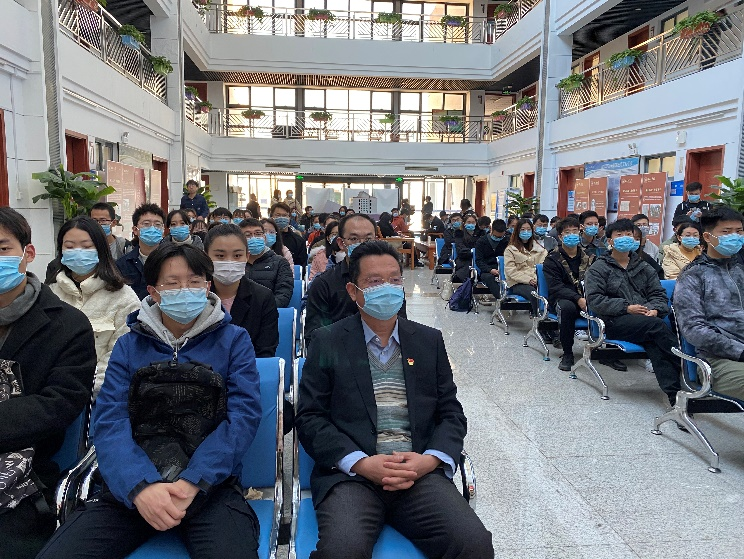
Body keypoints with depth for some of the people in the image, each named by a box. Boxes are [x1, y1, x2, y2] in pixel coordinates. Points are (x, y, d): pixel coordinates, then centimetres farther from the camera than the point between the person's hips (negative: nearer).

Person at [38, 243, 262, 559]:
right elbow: (109, 420, -1)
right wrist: (141, 486, -19)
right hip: (131, 486, 3)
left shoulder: (234, 340, 6)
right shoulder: (129, 345, 11)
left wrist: (192, 483, -17)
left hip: (210, 483, -2)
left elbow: (244, 414, -4)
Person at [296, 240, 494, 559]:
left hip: (420, 472, 2)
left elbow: (451, 413, 12)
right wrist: (361, 462, -13)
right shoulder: (329, 342, 5)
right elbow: (309, 417, 0)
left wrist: (430, 459, -8)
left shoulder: (430, 341, 12)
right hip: (350, 473, -2)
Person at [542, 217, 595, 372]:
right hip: (561, 298, -3)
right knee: (567, 307, -37)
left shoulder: (588, 256, 14)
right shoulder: (552, 260, 3)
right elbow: (555, 287, -10)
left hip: (587, 298, 3)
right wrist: (578, 299, -25)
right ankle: (567, 354, -22)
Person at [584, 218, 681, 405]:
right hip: (613, 323, -3)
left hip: (647, 319, 3)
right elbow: (594, 300, -3)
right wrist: (626, 308, -14)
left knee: (655, 344, -32)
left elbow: (659, 294, 18)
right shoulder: (599, 268, 9)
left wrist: (655, 309, -7)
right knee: (657, 326, -31)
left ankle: (674, 393, -42)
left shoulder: (644, 268, 24)